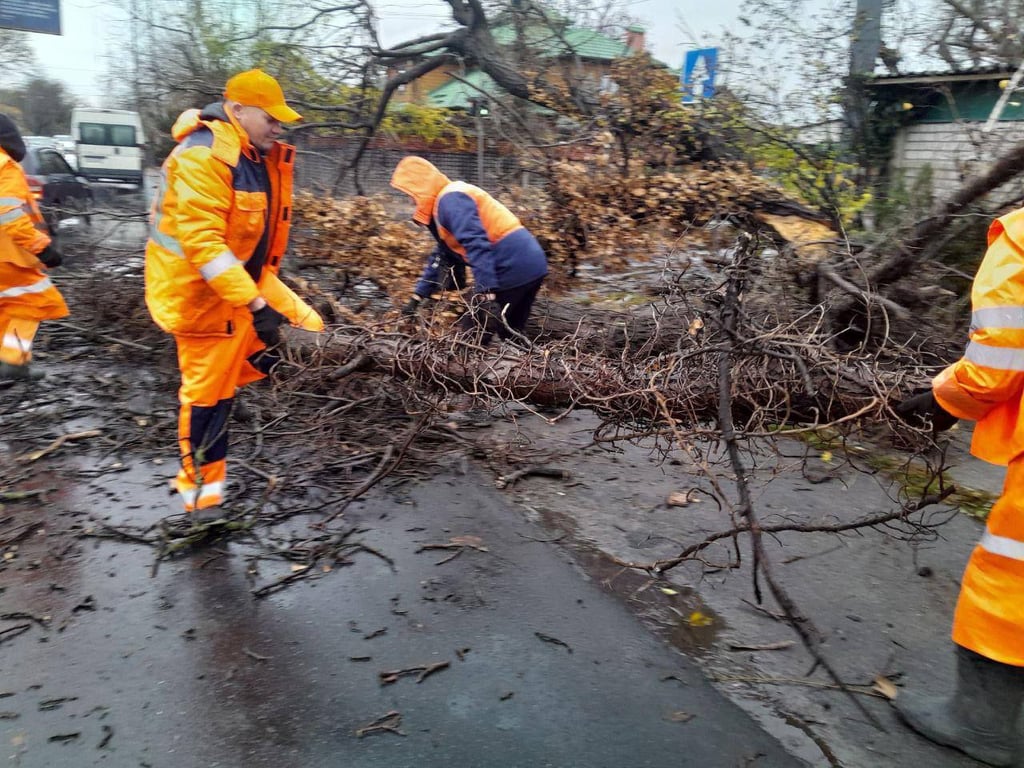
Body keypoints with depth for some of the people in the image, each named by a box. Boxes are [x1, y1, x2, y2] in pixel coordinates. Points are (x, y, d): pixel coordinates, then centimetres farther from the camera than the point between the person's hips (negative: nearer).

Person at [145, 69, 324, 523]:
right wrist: (254, 304, -35)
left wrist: (263, 288, 23)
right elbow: (202, 242, -32)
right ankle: (200, 483, 18)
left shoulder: (262, 155, 6)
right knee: (206, 386, 1)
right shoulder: (204, 156, -24)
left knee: (310, 331, 10)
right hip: (201, 290, -9)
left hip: (249, 281, 9)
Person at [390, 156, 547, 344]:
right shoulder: (446, 200, 23)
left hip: (512, 270, -10)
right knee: (511, 337, 20)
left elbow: (477, 246, -25)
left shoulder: (450, 200, -11)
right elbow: (441, 257, 29)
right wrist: (417, 296, 28)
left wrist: (486, 295, -30)